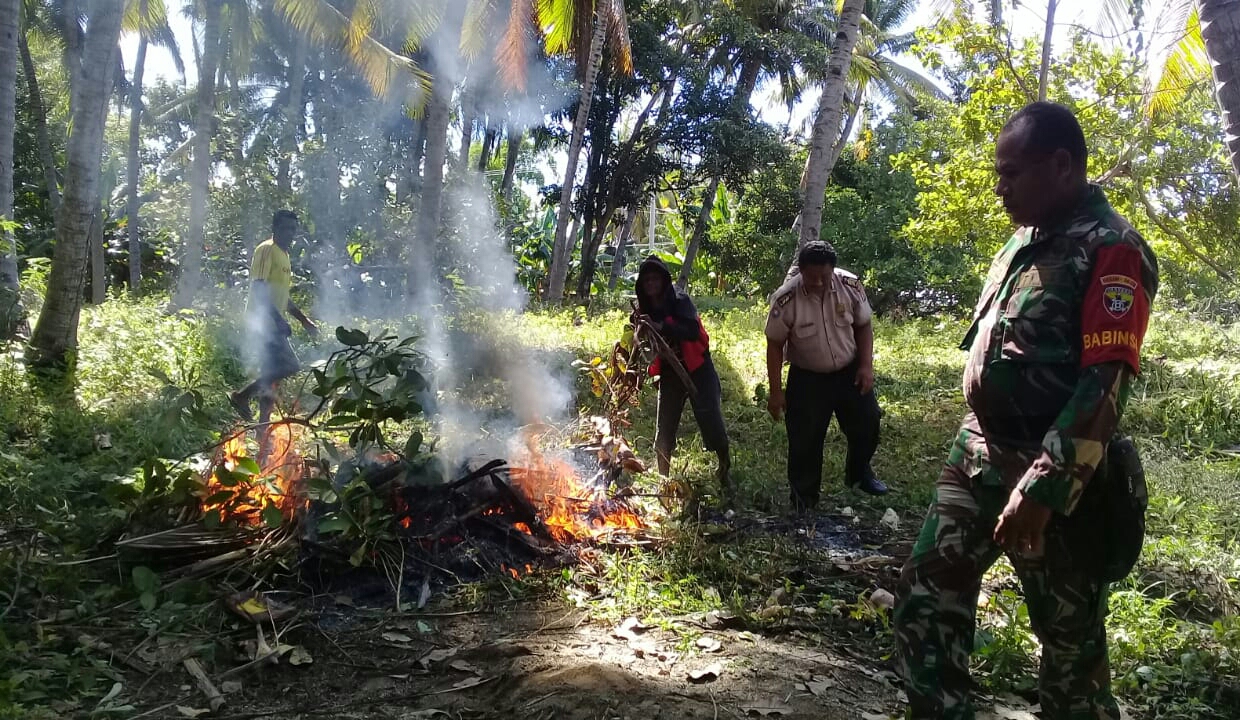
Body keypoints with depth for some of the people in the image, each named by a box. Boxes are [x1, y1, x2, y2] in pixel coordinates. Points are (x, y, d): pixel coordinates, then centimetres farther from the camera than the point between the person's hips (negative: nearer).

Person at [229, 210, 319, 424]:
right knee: (289, 366, -18)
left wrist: (304, 320, 24)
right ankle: (242, 396, -10)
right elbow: (258, 288, -19)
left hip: (272, 321, 9)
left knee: (271, 374, 7)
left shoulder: (284, 255, 21)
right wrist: (278, 318, -26)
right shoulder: (266, 250, -7)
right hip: (262, 319, -9)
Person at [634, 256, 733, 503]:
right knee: (663, 433, 3)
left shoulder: (680, 301, -13)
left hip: (698, 370, -4)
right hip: (670, 374, 5)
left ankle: (725, 474, 17)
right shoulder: (644, 310, 2)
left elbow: (692, 332, -30)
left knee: (712, 425, -6)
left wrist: (660, 327, -41)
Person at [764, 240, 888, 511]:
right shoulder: (786, 300, -25)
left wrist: (866, 365, -8)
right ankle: (803, 497, 20)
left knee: (867, 424, 14)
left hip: (849, 371, 3)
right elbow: (775, 346, -14)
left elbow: (863, 325, 0)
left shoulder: (850, 285, -16)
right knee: (804, 438, 0)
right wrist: (776, 392, -12)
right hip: (807, 378, -3)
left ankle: (859, 473, 42)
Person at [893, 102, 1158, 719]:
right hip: (977, 456, 8)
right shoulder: (1023, 240, 13)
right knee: (925, 595, 7)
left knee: (1069, 637, 7)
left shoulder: (1111, 249, -13)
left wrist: (1041, 489, -26)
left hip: (1051, 480, -8)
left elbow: (1105, 383, -21)